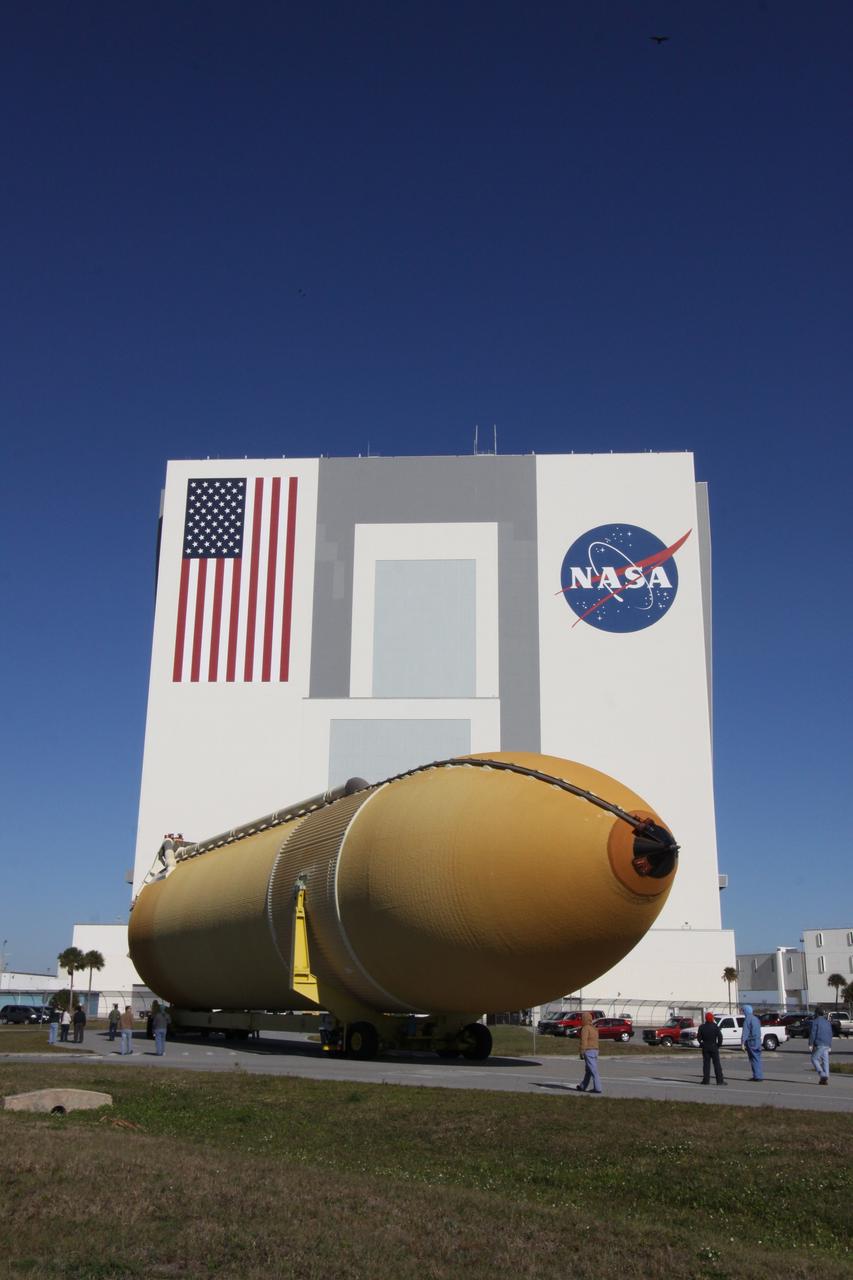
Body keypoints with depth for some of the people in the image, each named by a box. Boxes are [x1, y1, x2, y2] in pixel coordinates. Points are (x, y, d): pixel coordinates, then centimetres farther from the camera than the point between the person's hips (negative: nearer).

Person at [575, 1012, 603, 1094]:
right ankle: (583, 1087, 26)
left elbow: (584, 1041, -19)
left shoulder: (585, 1028, -14)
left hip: (588, 1051, -9)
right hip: (595, 1050, 9)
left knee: (593, 1071, -7)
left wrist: (581, 1053, -16)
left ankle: (598, 1088, -7)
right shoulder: (594, 1028, 14)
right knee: (588, 1070, 16)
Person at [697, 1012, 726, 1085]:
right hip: (714, 1047, -2)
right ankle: (719, 1080, -2)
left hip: (705, 1047, 2)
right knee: (717, 1064, 1)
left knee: (706, 1064, 6)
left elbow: (698, 1037, 1)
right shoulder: (715, 1027, -7)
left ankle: (706, 1080, 3)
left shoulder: (702, 1027, -1)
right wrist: (718, 1044, 2)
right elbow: (720, 1037, -11)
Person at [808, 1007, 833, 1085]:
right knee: (825, 1061, 7)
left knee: (814, 1059, 1)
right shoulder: (828, 1022, 17)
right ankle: (826, 1079, 3)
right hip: (827, 1045, 7)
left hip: (819, 1044, -7)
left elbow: (812, 1033, -12)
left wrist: (810, 1044, -9)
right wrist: (830, 1046, 23)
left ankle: (822, 1075, -14)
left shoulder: (815, 1022, -6)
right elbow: (830, 1035, 19)